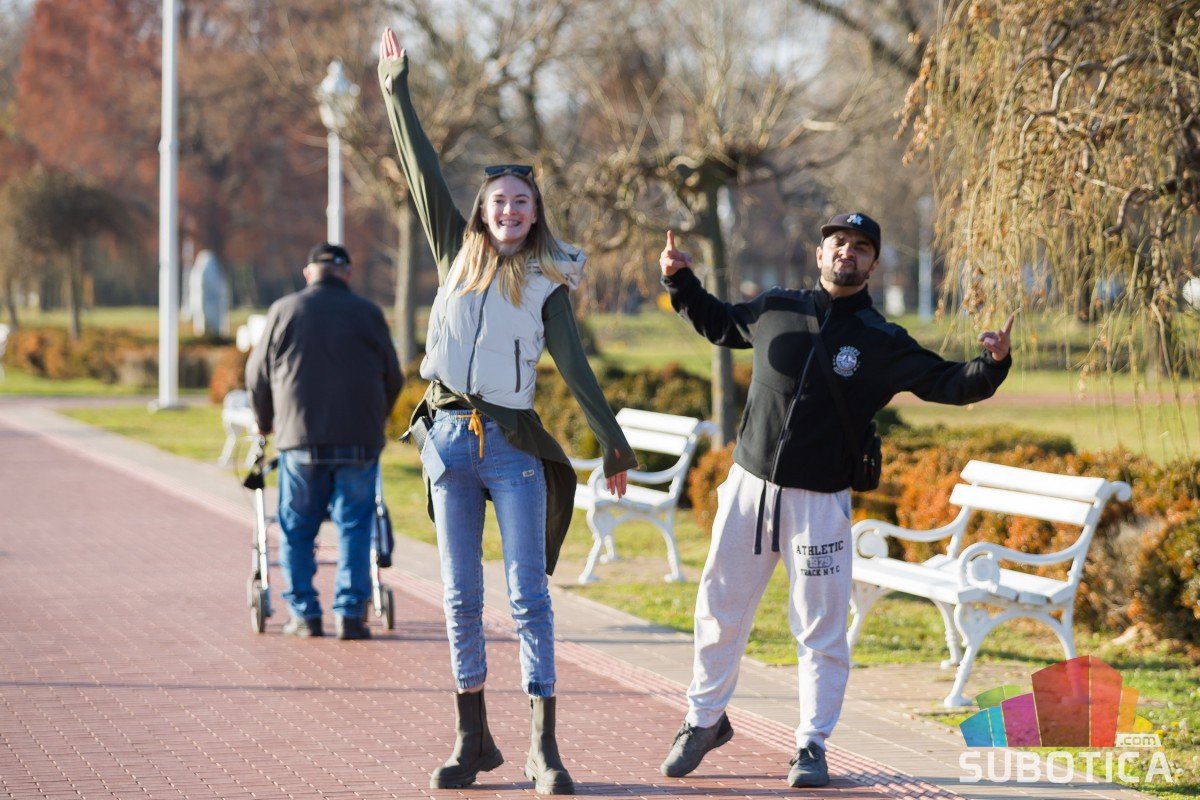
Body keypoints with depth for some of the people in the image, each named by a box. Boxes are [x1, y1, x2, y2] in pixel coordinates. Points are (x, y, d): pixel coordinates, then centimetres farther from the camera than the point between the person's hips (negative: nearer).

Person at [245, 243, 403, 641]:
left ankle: (304, 615, 10)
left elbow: (258, 373, 10)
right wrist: (378, 420, 30)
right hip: (360, 440, 0)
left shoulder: (284, 310, 4)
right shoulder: (367, 313, 5)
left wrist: (265, 422, 27)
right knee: (354, 526, 5)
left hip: (300, 440, 0)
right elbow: (393, 376, 12)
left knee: (297, 529, 9)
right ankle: (350, 614, 0)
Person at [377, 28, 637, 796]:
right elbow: (424, 174, 8)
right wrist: (398, 92, 7)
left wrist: (614, 440, -9)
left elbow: (575, 366, -2)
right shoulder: (459, 255, 8)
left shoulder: (547, 283, 2)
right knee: (462, 597, 6)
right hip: (450, 437, 3)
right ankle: (473, 739, 13)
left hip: (513, 445, -3)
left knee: (529, 595, -7)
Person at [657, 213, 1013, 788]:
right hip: (749, 485, 3)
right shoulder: (775, 309, 6)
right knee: (720, 612, 10)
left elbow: (948, 383, -7)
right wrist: (681, 282, 12)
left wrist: (992, 364, -26)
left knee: (821, 629, -1)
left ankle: (812, 745, 11)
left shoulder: (882, 343, -1)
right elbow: (718, 323, 25)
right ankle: (705, 719, 28)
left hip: (820, 501, -2)